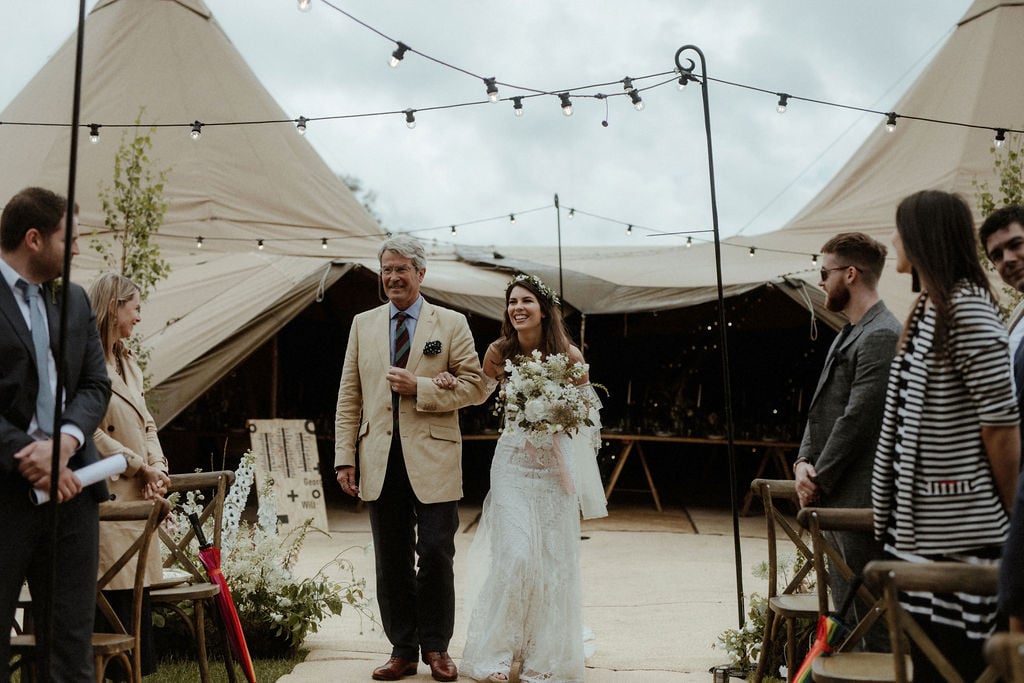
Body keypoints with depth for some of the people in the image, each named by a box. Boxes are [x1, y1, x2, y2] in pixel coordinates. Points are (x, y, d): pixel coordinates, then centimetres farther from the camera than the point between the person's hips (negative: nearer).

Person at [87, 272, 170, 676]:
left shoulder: (128, 362, 18)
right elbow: (91, 432, -15)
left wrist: (157, 466, 1)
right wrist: (141, 466, -9)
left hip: (139, 493, 8)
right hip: (107, 493, -8)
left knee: (139, 594, 9)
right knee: (120, 599, -7)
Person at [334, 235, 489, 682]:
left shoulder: (451, 324, 4)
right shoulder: (363, 324, 12)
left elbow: (475, 386, -1)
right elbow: (349, 397, 10)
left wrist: (420, 387, -13)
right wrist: (345, 457, 3)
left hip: (432, 458, -2)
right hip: (381, 460, 3)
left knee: (436, 554, -1)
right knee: (391, 561, 8)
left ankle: (435, 647, 17)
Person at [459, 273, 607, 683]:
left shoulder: (568, 355, -6)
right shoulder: (499, 353, -4)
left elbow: (587, 406, 5)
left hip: (555, 463, 1)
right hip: (513, 461, 0)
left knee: (555, 558, 4)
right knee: (515, 555, -8)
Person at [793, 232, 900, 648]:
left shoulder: (881, 337, -15)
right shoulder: (847, 335, 18)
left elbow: (857, 420, -19)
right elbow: (821, 409, 17)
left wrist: (818, 481, -11)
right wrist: (804, 462, 2)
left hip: (861, 500, -10)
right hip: (834, 498, 10)